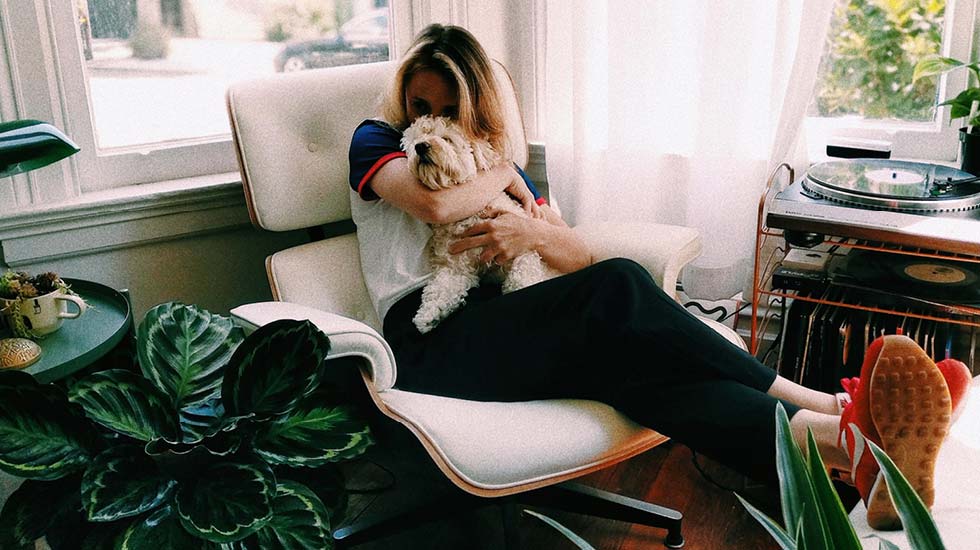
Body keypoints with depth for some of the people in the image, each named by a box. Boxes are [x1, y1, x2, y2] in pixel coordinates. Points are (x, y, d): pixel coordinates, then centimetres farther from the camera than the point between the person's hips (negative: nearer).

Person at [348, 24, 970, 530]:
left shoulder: (492, 161, 26)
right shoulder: (376, 141, 12)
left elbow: (580, 254, 17)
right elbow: (434, 203, -14)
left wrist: (536, 233, -6)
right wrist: (504, 174, 5)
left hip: (500, 330, 5)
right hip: (429, 343, -5)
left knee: (623, 358, -30)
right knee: (617, 287, -29)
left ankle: (842, 443, -46)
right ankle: (829, 407, -30)